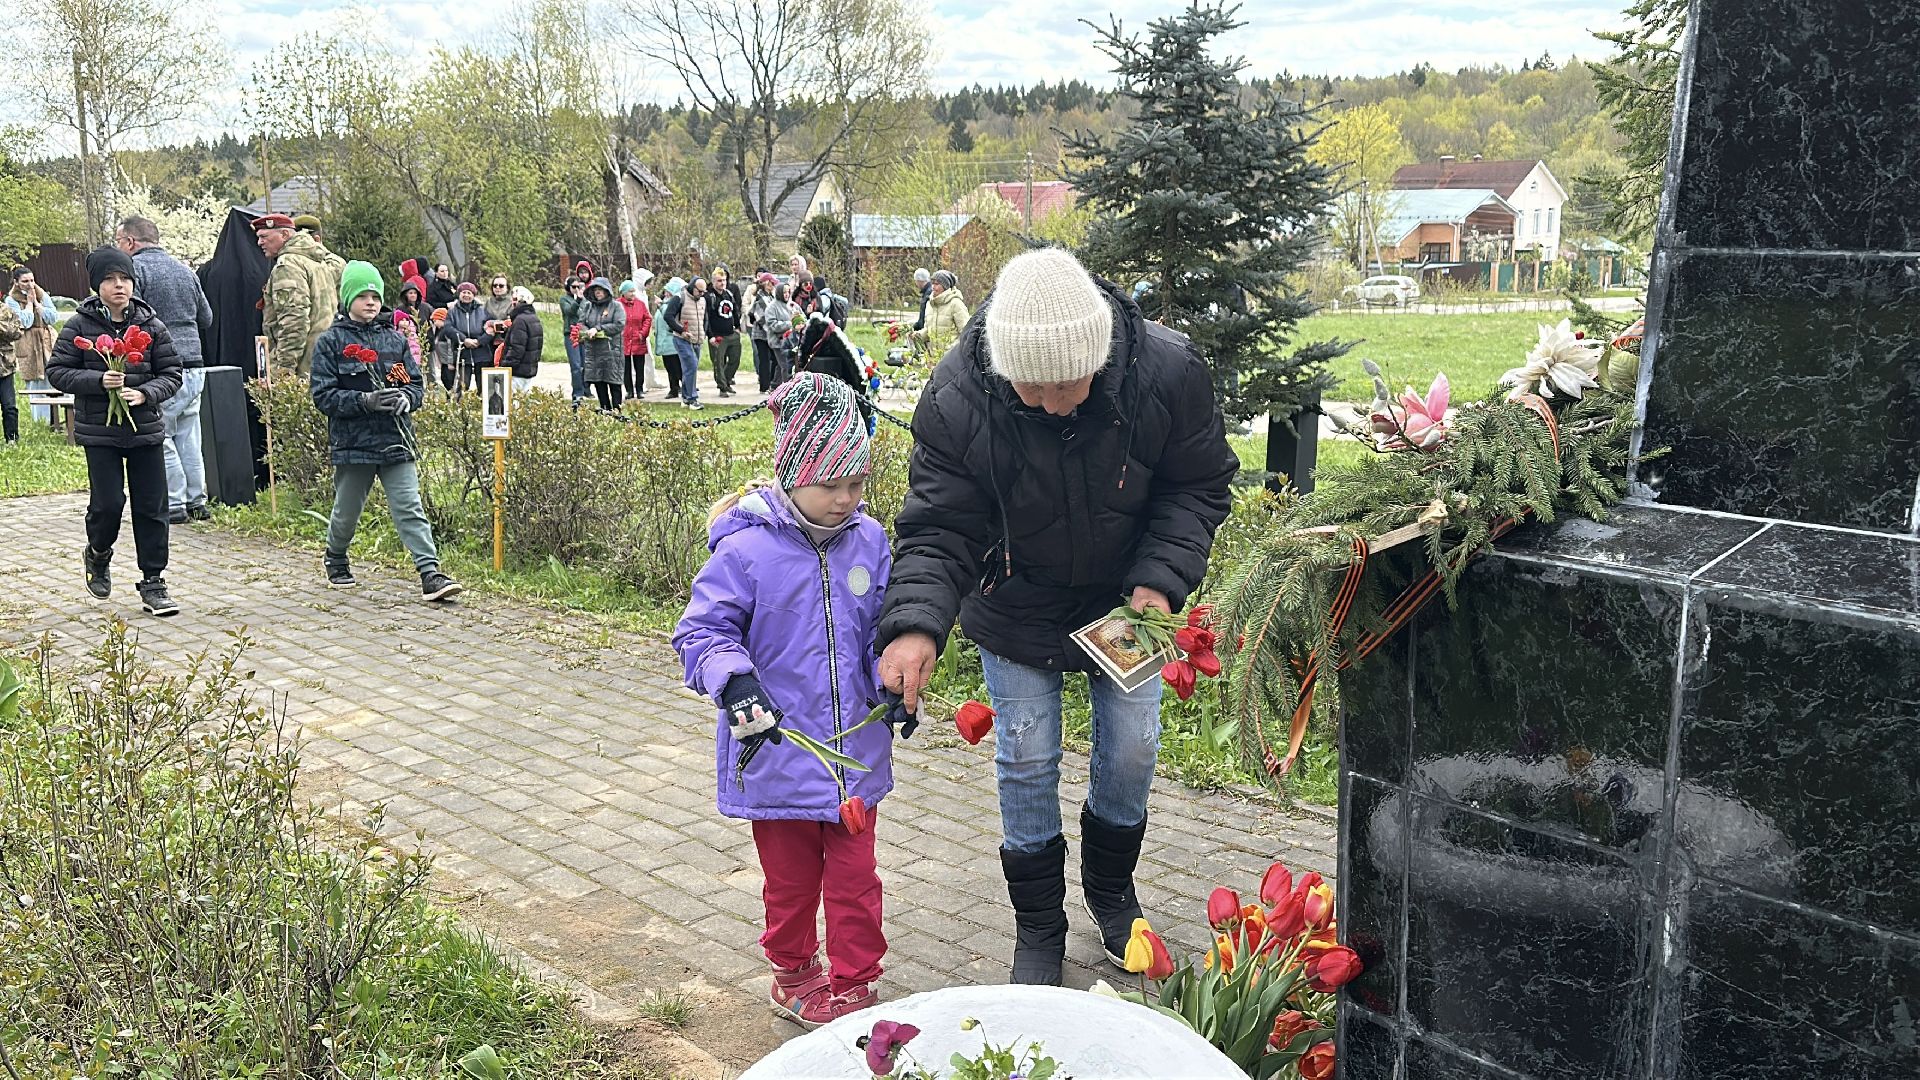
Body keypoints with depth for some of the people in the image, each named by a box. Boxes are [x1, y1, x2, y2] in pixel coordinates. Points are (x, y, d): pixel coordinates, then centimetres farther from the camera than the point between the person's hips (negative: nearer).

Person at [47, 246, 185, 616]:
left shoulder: (151, 325, 2)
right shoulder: (80, 325, -3)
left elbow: (171, 373, 4)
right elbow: (57, 371, -2)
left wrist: (145, 393, -15)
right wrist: (98, 381, -18)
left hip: (145, 429, 2)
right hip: (99, 431, -2)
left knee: (152, 507, 3)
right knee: (108, 502, -5)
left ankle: (153, 584, 12)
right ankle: (97, 555, 28)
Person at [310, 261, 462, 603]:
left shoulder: (395, 339, 8)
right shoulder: (331, 342, -2)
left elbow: (416, 383, 11)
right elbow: (323, 395, -8)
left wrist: (406, 399, -11)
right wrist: (365, 401, -21)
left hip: (396, 440, 2)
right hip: (352, 443, -2)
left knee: (410, 508, -5)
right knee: (347, 511, 15)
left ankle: (430, 574, -10)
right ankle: (335, 559, 41)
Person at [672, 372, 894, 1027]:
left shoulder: (868, 541, -2)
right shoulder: (745, 549, -16)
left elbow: (884, 624, 7)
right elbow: (703, 629, -14)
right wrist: (735, 683, -31)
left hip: (856, 747, 3)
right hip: (777, 750, -3)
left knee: (855, 876, 11)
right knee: (790, 879, 17)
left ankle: (852, 985, 29)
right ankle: (794, 973, 41)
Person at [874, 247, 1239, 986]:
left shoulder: (1169, 372, -28)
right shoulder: (956, 400, -31)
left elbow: (1199, 487, -12)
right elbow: (938, 528, -25)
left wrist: (1159, 581, -26)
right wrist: (916, 624, -42)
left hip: (1126, 599, 2)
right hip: (1017, 611, -1)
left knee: (1132, 750, 12)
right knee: (1027, 761, 6)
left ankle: (1111, 888, 41)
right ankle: (1038, 927, 28)